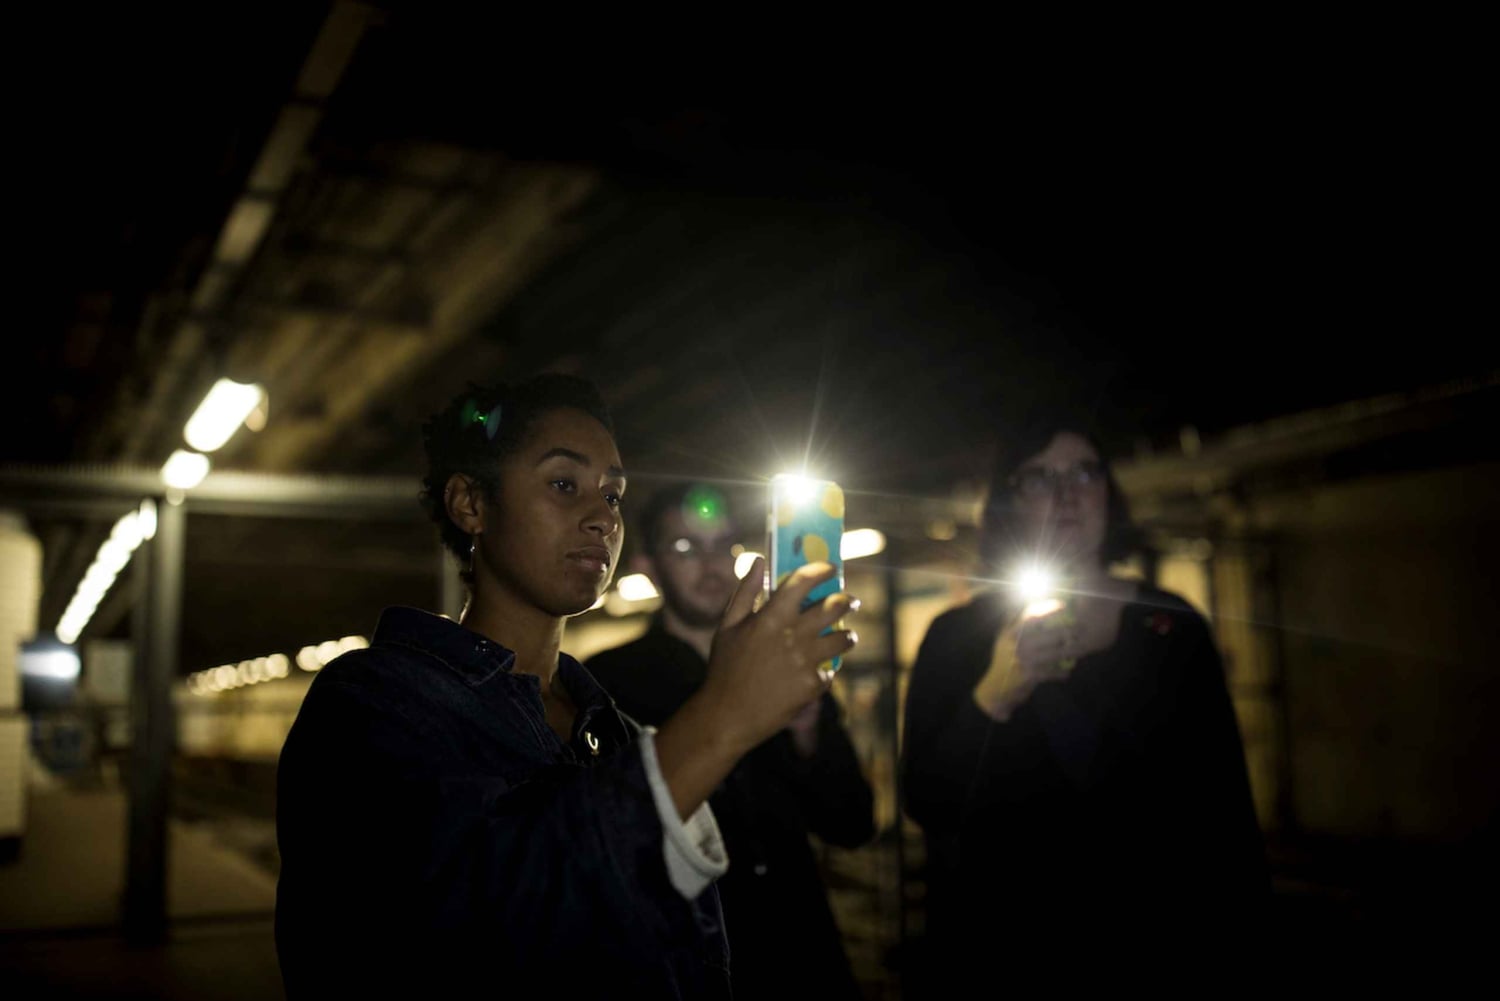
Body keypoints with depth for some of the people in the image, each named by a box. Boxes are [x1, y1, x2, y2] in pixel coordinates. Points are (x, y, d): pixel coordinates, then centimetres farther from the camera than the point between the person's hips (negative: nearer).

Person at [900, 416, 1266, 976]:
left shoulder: (1172, 624, -1)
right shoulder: (957, 637, -5)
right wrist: (994, 697, -24)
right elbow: (926, 804, -11)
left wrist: (1235, 934, -2)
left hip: (1162, 935, 2)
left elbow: (1225, 803, 2)